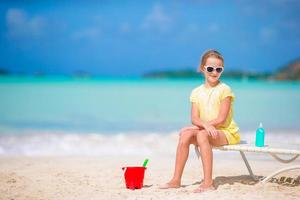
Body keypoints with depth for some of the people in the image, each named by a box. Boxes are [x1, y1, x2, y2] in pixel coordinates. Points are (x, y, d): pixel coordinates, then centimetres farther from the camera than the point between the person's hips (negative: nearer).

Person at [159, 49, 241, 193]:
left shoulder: (224, 90, -8)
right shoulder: (196, 92, 7)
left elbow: (221, 119, -15)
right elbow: (194, 119, -2)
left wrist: (198, 127, -17)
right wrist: (205, 124, -25)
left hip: (226, 132, -5)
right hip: (204, 130, 5)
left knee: (202, 135, -34)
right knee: (185, 135, -22)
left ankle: (208, 182, -39)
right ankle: (176, 180, -20)